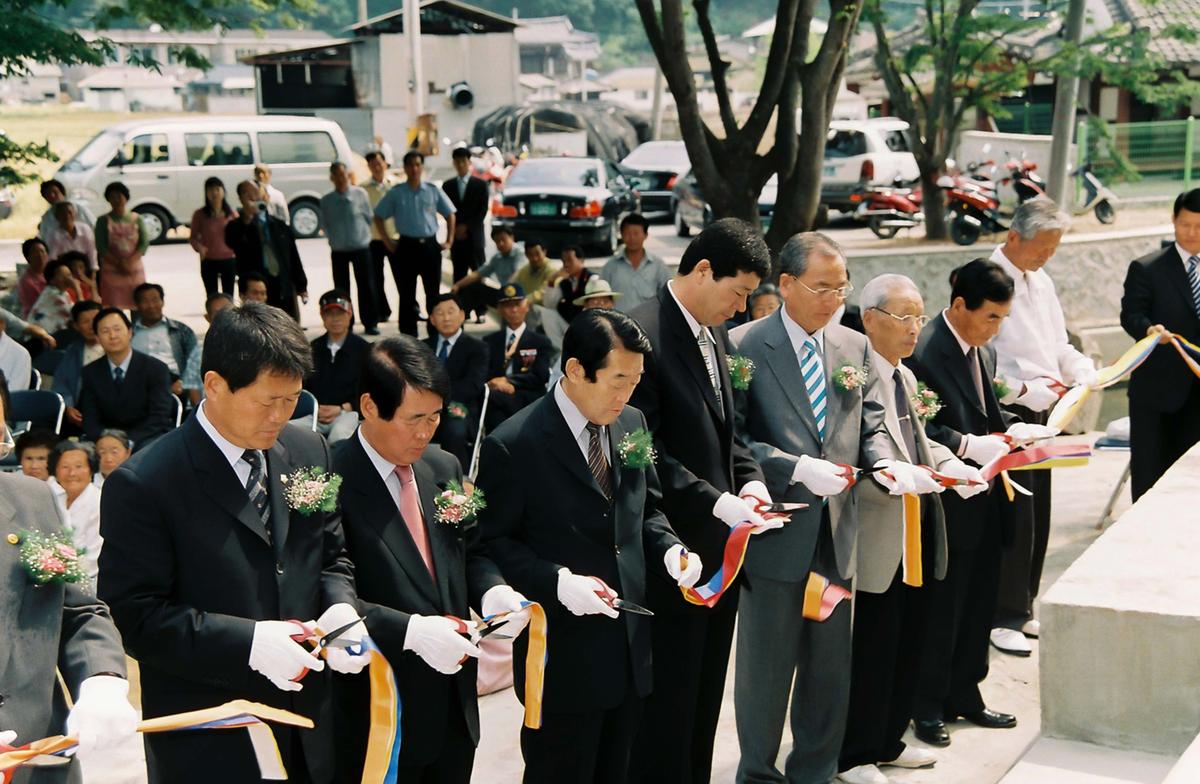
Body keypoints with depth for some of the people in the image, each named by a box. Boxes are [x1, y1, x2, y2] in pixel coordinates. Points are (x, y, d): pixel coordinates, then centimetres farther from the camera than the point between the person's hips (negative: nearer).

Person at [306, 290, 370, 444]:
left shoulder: (364, 349, 5)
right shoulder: (312, 349, 15)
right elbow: (303, 387, 15)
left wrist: (341, 409, -10)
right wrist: (314, 409, -6)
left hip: (348, 411, -2)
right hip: (314, 413, 2)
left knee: (339, 435, -36)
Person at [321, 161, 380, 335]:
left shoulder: (360, 194, -3)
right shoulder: (326, 200, 0)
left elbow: (369, 218, 4)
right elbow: (325, 225, 10)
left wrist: (361, 234, 1)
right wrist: (334, 237, 4)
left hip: (361, 247, -1)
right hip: (338, 250, 1)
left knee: (366, 286, 1)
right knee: (341, 288, 7)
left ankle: (370, 323, 12)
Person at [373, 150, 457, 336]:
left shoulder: (433, 190, 2)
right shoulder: (396, 193, 0)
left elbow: (450, 214, 12)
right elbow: (379, 217, 6)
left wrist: (449, 241, 7)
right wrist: (388, 242, 1)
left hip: (430, 245, 1)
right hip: (406, 246, -1)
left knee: (433, 292, 6)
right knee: (407, 294, 3)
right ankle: (408, 335, 10)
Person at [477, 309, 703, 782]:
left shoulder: (631, 423, 4)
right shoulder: (513, 446, -16)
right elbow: (493, 543, -11)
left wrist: (670, 550, -4)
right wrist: (557, 582, -24)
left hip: (629, 649, 6)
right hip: (562, 658, -6)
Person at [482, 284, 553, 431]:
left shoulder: (541, 342, 17)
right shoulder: (490, 342, 25)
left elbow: (540, 377, 2)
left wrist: (507, 380, -12)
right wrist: (495, 384, -12)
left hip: (528, 401, -2)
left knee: (492, 396, -38)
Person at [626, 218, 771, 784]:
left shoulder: (716, 335, 11)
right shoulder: (642, 333, -17)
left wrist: (750, 479, 0)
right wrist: (716, 502, -23)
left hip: (718, 547, 9)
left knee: (705, 697, 17)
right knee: (668, 701, 3)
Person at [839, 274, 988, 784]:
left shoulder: (906, 377, 15)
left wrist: (957, 470, 1)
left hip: (917, 531, 9)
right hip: (877, 536, -9)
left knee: (907, 643, 16)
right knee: (871, 647, 0)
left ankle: (888, 742, 31)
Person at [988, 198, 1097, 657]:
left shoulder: (1041, 283, 14)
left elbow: (1059, 346, 19)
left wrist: (1084, 371, 0)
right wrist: (1024, 390, -23)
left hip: (1042, 412, 8)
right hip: (1008, 413, -8)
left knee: (1037, 514, 13)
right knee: (1016, 516, -7)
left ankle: (1022, 607, 25)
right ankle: (1005, 618, 4)